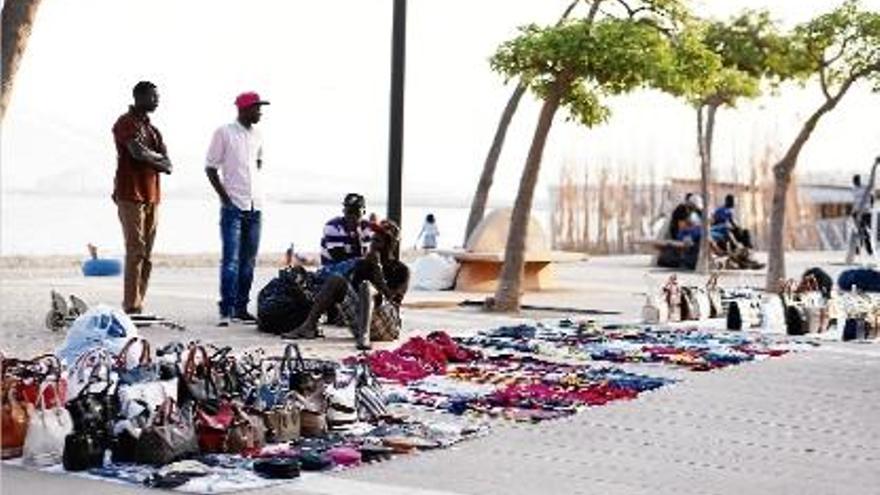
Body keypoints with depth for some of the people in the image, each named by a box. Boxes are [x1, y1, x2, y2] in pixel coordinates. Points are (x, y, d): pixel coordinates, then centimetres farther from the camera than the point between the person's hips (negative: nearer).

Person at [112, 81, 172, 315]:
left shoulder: (150, 127, 20)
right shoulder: (126, 123, -4)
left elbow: (167, 166, 10)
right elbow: (138, 153, -19)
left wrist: (148, 157, -8)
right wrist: (158, 158, 0)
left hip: (151, 196, 8)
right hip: (131, 195, -8)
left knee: (146, 254, 5)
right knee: (136, 251, -12)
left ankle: (138, 304, 7)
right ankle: (132, 306, -12)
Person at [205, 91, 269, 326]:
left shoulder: (257, 135, 12)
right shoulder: (224, 133, -4)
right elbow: (211, 168, -4)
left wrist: (254, 187, 14)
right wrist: (225, 197, -10)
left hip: (255, 206, 6)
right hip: (233, 206, -6)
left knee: (248, 261, 8)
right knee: (231, 260, -9)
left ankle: (241, 309, 15)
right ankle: (226, 310, -7)